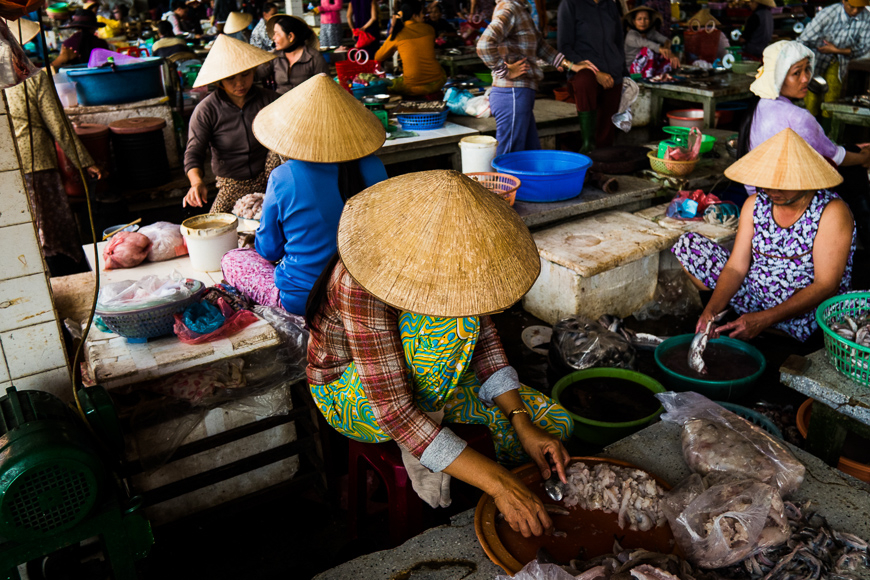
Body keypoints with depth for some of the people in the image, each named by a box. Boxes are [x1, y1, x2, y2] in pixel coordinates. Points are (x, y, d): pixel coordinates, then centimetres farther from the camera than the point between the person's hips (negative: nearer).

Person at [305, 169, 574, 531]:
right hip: (352, 393, -5)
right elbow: (393, 412, -38)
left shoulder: (451, 256, -18)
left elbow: (481, 335, -8)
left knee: (554, 425, -7)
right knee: (449, 317, -36)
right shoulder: (362, 286, -37)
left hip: (425, 377, 6)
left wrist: (522, 424, -21)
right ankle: (419, 454, -15)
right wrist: (497, 484, -40)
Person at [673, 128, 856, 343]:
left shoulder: (832, 212, -17)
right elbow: (736, 267, -5)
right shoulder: (755, 204, -2)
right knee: (688, 243, -3)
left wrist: (765, 319, -31)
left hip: (804, 315, -4)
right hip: (754, 296, 5)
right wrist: (711, 310, -24)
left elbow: (826, 285, -22)